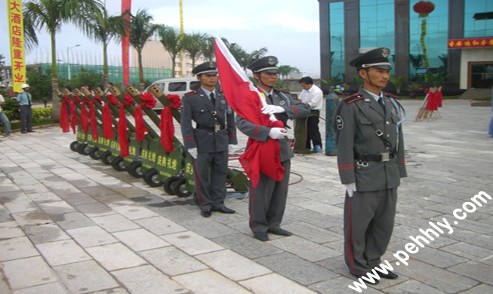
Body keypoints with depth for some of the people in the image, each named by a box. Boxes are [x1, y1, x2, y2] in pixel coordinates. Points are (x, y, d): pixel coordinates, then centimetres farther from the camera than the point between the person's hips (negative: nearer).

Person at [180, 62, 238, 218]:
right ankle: (205, 205, 19)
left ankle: (218, 202, 22)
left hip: (221, 141, 4)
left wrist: (231, 140, 6)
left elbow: (230, 119, 10)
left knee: (220, 173, 9)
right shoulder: (190, 98, -5)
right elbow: (185, 123, -6)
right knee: (202, 175, 5)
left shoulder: (224, 96, 6)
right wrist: (190, 145, -11)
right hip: (202, 142, -3)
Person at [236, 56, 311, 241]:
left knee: (280, 191, 12)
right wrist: (268, 132, -31)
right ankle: (258, 227, 18)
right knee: (261, 191, 2)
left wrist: (283, 109, -17)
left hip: (283, 150, 6)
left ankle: (273, 224, 27)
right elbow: (241, 123, -21)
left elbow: (305, 110, 0)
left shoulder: (283, 97, 11)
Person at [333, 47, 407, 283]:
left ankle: (373, 261, 32)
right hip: (364, 175, -7)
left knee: (385, 223, 15)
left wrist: (400, 171, 12)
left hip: (389, 175, 7)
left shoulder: (391, 102, 9)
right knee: (358, 223, 7)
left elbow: (397, 140, 14)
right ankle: (358, 266, 24)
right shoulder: (350, 106, -12)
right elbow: (344, 145, -14)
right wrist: (348, 179, -15)